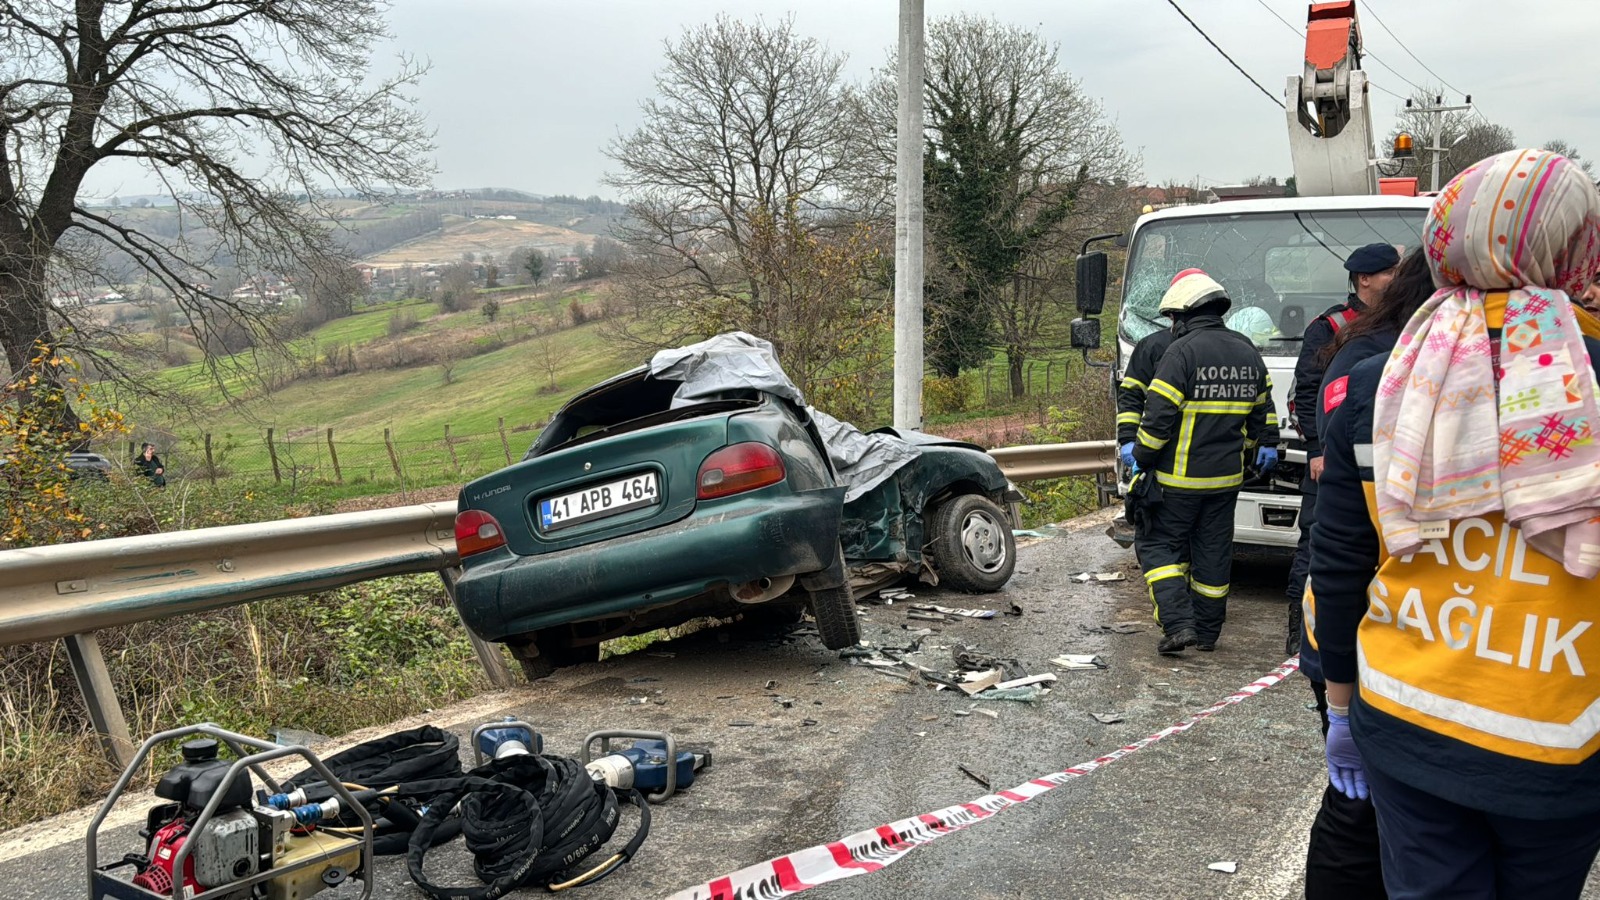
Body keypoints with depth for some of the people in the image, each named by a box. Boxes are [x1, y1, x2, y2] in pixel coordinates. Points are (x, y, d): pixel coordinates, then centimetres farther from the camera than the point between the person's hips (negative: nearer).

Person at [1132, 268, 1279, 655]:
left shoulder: (1182, 352, -16)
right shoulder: (1247, 351, 8)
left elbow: (1160, 414, -18)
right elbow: (1262, 406, 18)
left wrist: (1141, 456, -6)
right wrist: (1266, 444, 31)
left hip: (1179, 477, -7)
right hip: (1228, 476, 7)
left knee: (1158, 543, 5)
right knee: (1214, 551, 14)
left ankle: (1178, 623, -8)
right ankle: (1208, 632, 22)